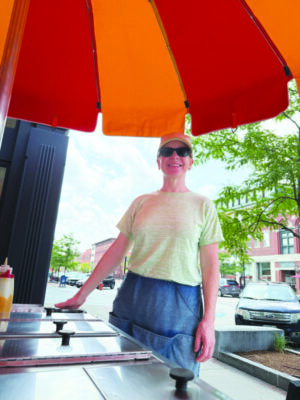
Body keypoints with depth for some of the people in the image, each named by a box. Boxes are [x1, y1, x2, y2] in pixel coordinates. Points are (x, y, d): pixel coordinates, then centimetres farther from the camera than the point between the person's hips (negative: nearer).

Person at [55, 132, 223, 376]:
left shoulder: (202, 205, 3)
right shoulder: (141, 203, 9)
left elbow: (210, 266, 0)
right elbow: (117, 251, 8)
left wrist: (209, 320, -8)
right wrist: (82, 295, 6)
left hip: (180, 306, -2)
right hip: (132, 299, 2)